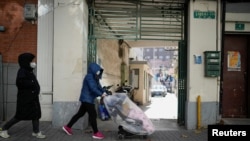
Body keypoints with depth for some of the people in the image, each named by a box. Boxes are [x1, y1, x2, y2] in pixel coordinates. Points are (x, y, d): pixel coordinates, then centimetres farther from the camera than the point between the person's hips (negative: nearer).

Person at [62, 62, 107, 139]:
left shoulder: (94, 78, 15)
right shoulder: (89, 77, -17)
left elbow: (98, 86, 9)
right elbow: (93, 88, -26)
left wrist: (104, 92, -8)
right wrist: (101, 94, -26)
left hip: (87, 99, 10)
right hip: (87, 99, -10)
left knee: (80, 113, 15)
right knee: (93, 115, -5)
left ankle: (67, 127, 25)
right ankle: (96, 133, 4)